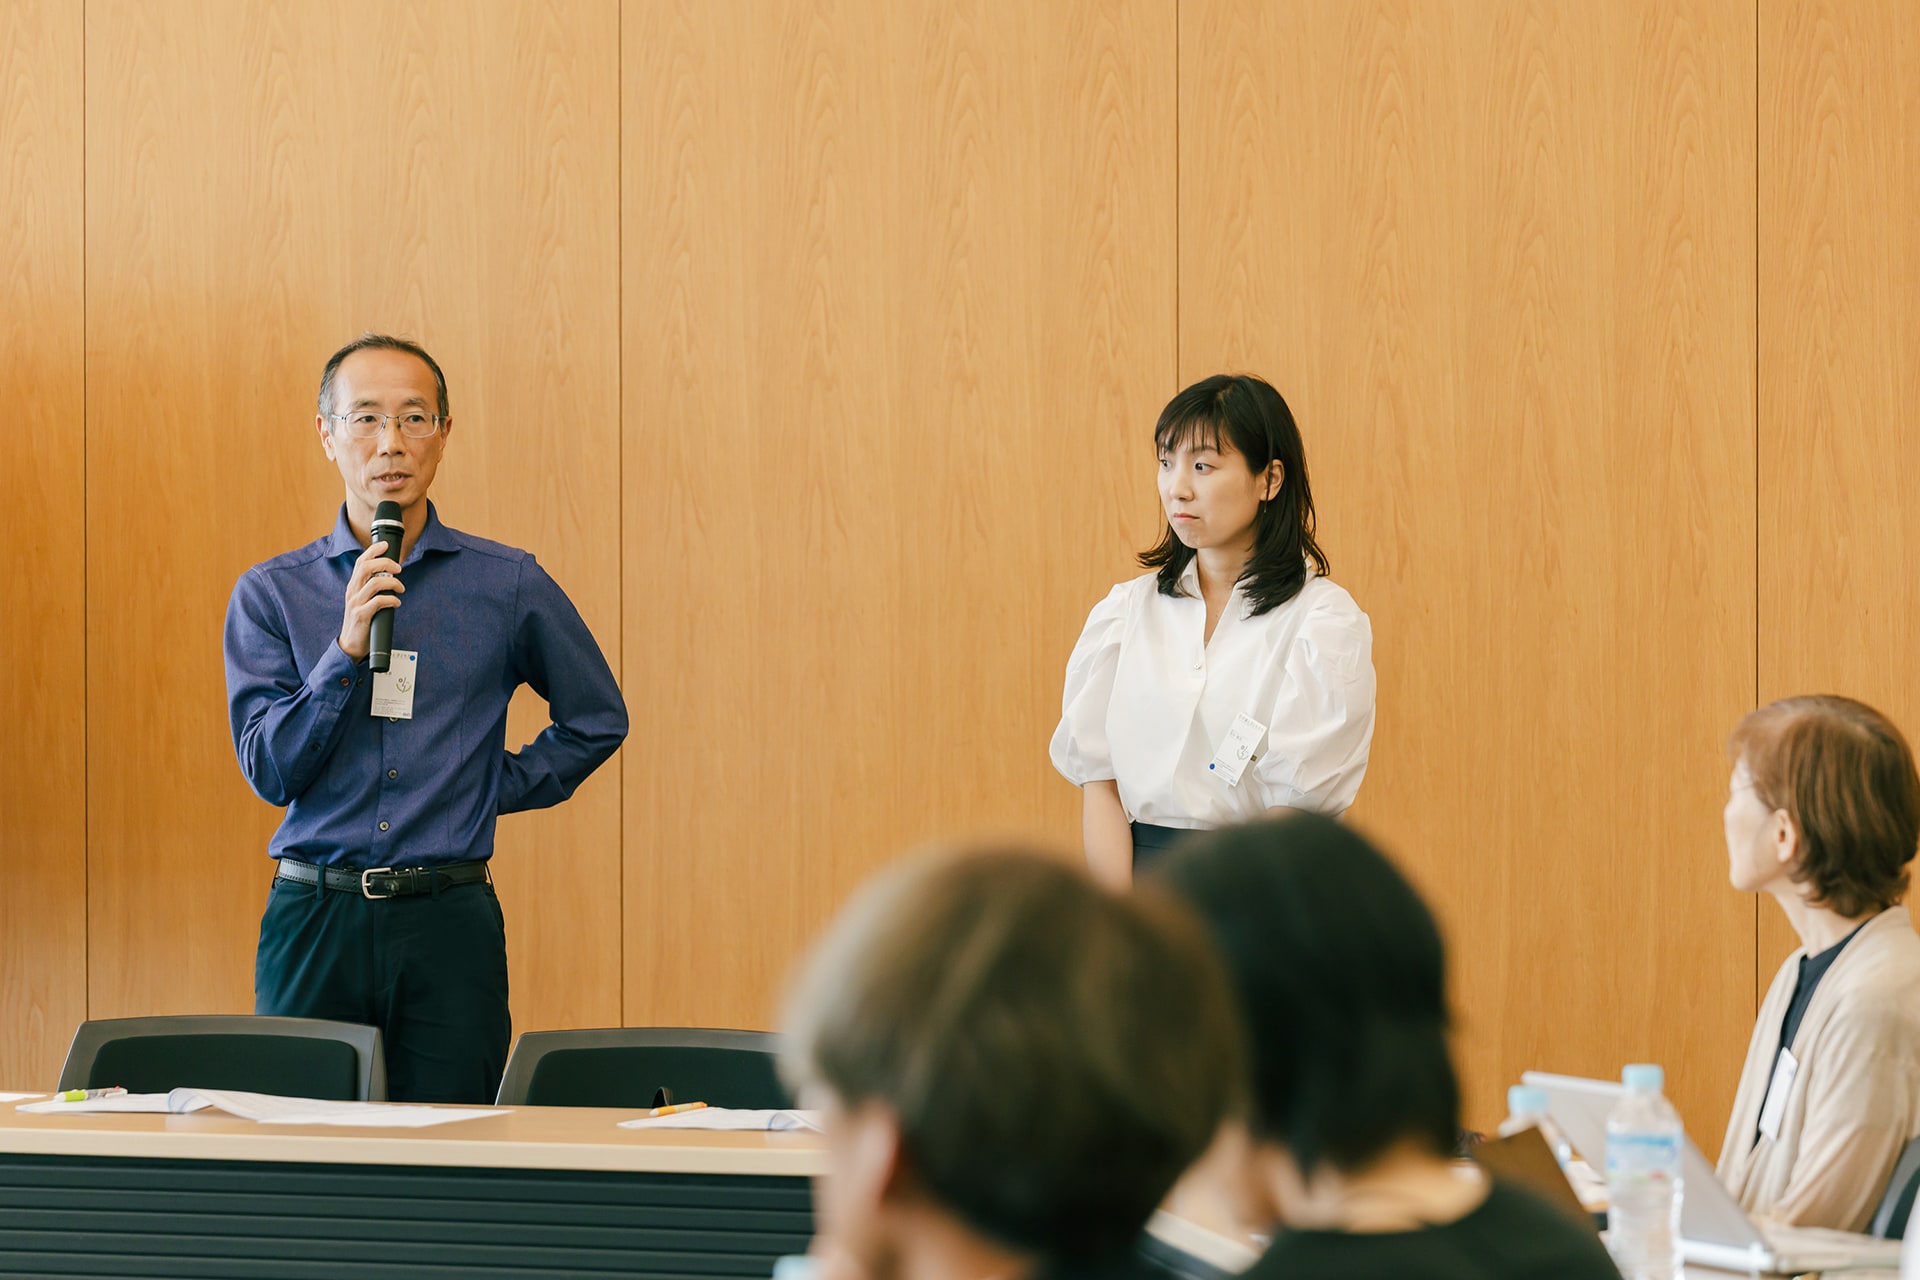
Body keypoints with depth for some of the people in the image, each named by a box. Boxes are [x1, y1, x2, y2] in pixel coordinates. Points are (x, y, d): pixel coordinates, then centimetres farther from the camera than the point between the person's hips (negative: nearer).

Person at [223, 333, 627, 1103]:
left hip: (449, 924, 0)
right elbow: (269, 770, -4)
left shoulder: (507, 586, 6)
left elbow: (597, 719, 17)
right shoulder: (270, 593, 5)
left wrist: (493, 789, 7)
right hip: (314, 917, 0)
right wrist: (346, 649, -14)